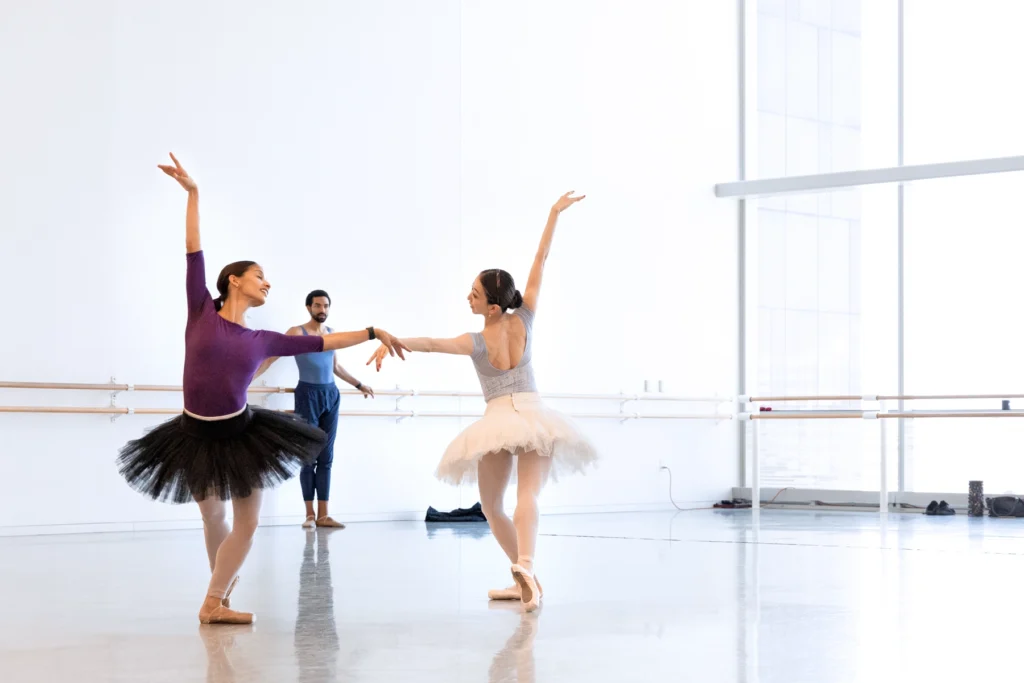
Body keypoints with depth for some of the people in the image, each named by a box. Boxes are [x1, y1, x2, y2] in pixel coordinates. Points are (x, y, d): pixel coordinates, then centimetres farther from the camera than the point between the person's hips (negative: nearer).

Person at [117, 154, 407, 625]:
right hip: (196, 435, -3)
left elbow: (323, 342, 13)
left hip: (243, 434, 3)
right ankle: (219, 593, 31)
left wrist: (373, 333, 14)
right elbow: (193, 250, -4)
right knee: (212, 520, 11)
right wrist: (192, 192, -6)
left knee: (247, 523, 0)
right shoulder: (202, 313, -3)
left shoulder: (262, 340, 5)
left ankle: (215, 602, 11)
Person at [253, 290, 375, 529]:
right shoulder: (296, 332, -6)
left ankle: (323, 515, 6)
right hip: (308, 394, -5)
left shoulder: (331, 333, 11)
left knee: (326, 457, 4)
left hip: (330, 395, 5)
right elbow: (271, 357, -11)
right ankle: (310, 514, 4)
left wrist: (359, 385, 30)